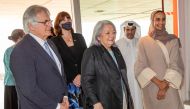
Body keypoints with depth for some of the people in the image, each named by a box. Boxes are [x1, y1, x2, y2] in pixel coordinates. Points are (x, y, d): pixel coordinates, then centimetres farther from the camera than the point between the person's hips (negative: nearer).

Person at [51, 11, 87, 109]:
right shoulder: (54, 41, 1)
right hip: (66, 83, -3)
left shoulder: (79, 37, 11)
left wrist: (81, 75, -7)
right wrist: (72, 79, -10)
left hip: (83, 81, 3)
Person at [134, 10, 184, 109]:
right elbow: (140, 66, -4)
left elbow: (175, 65, -3)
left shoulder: (173, 40, 4)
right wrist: (158, 82, -14)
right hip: (151, 88, 0)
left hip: (169, 88, 0)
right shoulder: (143, 41, 2)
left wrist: (165, 85, -14)